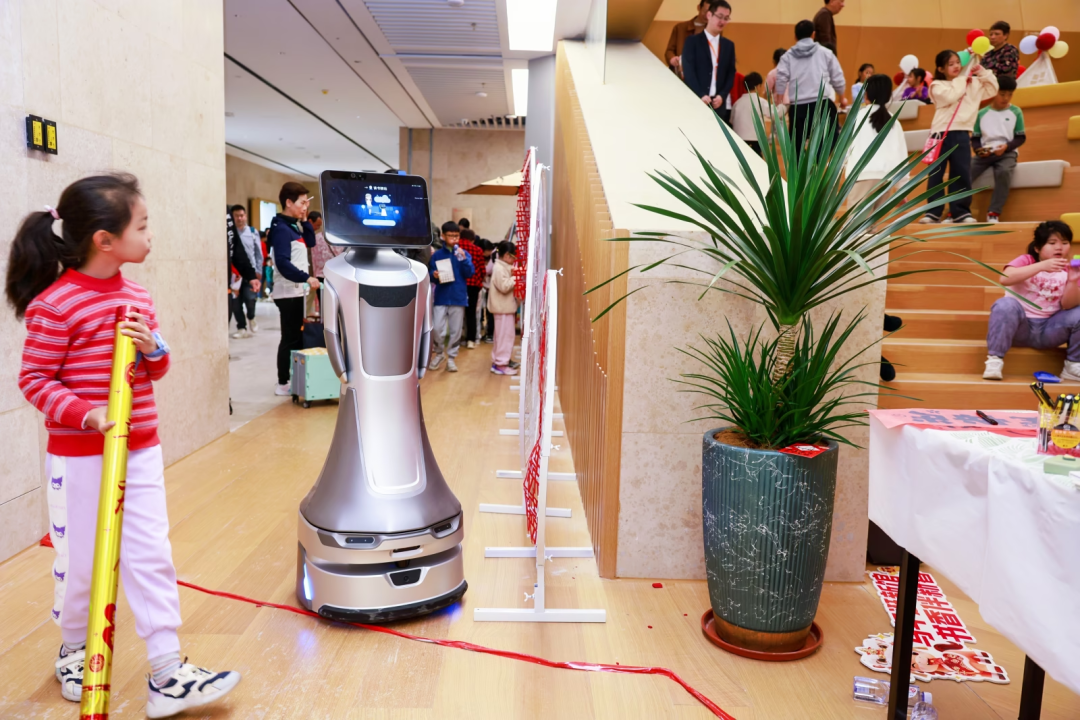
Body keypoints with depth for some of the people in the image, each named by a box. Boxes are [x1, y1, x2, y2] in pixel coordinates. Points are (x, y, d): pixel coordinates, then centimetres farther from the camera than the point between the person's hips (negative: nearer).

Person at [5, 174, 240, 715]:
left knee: (152, 558, 5)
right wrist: (85, 414, -24)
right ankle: (73, 651, 38)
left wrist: (152, 347, -7)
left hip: (141, 452, 6)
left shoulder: (137, 298, 7)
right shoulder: (54, 305, -14)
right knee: (80, 562, 10)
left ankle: (167, 675, 11)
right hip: (79, 458, -5)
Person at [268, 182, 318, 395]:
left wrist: (304, 220, 9)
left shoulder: (293, 226, 13)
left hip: (296, 291, 9)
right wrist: (307, 278, -25)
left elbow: (310, 243, 17)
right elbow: (283, 264, -22)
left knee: (297, 336, 11)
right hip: (288, 293, -9)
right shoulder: (281, 229, -15)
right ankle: (283, 384, 2)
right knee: (290, 338, -5)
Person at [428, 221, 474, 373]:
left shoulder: (464, 254, 2)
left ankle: (451, 357, 20)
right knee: (437, 329, -6)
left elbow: (470, 273, -7)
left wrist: (463, 259, -20)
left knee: (455, 330, 6)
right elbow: (431, 274, 5)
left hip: (458, 297, 1)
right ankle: (438, 353, 18)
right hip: (441, 297, -1)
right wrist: (434, 276, -17)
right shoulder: (436, 255, 1)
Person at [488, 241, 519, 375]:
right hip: (503, 308, -11)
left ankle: (497, 362, 22)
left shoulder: (504, 267, 15)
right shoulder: (499, 269, -16)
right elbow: (504, 287, -24)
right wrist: (515, 277, -15)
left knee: (502, 336, 15)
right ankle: (501, 364, -2)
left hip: (505, 307, 11)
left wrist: (513, 275, 7)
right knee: (505, 335, -6)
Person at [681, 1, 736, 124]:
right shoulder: (692, 41, 3)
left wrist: (722, 96, -4)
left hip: (719, 104, 4)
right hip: (696, 102, -3)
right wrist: (700, 96, -15)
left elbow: (731, 74, 12)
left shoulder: (729, 45, 17)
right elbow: (688, 72, -6)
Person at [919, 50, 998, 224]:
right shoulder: (937, 85, 3)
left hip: (962, 133, 3)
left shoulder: (972, 83, 14)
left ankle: (961, 212, 6)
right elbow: (950, 97, -14)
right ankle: (933, 212, 2)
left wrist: (983, 72, 6)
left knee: (962, 174, 2)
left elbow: (993, 89, 15)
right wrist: (962, 80, -3)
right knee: (936, 174, -2)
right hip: (941, 132, -3)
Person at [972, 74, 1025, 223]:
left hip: (1007, 153, -1)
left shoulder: (1016, 112, 6)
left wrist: (1006, 146, -14)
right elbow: (975, 138, 9)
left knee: (1004, 172, -35)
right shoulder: (981, 114, 7)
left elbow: (1021, 137, 5)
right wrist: (979, 149, -13)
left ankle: (994, 213, -30)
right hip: (985, 154, 2)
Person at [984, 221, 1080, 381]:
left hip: (1049, 329, 3)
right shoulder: (1026, 261, -2)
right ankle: (994, 360, -26)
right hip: (1020, 326, -3)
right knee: (1005, 305, -33)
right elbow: (1004, 279, -25)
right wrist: (1042, 266, -33)